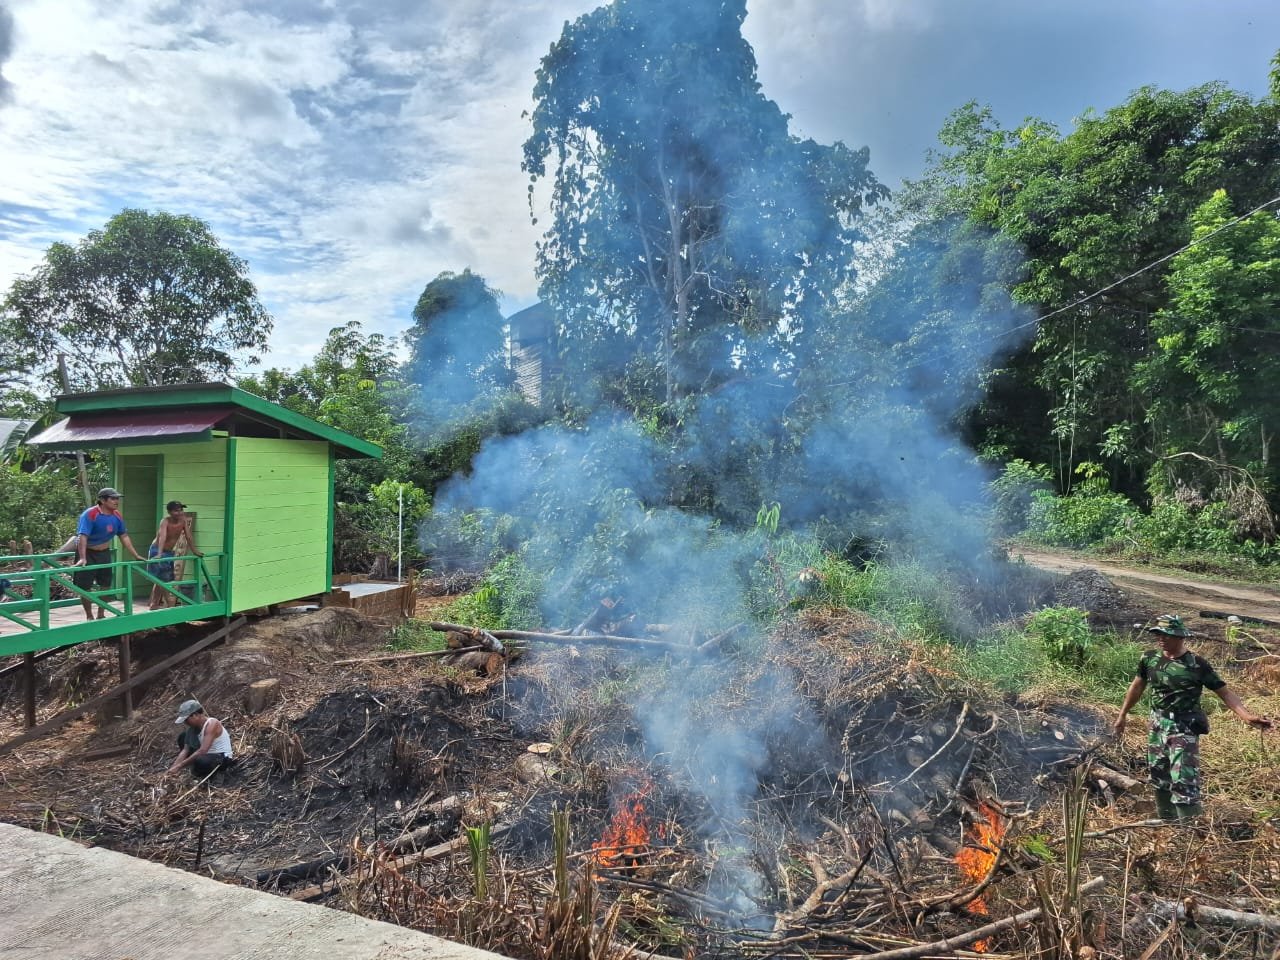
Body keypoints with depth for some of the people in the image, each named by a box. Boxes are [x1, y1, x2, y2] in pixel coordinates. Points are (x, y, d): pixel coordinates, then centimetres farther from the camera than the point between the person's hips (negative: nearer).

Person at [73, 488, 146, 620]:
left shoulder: (116, 516, -3)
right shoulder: (90, 514, -24)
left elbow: (124, 536, 6)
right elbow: (83, 536, -33)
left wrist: (136, 555, 5)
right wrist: (82, 558, -43)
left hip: (104, 553, 6)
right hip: (88, 554, -6)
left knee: (106, 585, 11)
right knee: (85, 587, -2)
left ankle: (101, 615, 25)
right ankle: (89, 617, 12)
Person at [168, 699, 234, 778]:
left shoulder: (211, 724, -24)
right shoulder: (194, 727, 2)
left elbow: (202, 751, -31)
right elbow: (185, 750, 0)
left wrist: (179, 766, -28)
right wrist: (173, 767, -12)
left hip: (223, 757, -9)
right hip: (207, 754, 9)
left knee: (199, 761, -39)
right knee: (182, 737, 6)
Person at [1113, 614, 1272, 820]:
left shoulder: (1197, 664, -12)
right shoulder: (1150, 658, 0)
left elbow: (1224, 692, -10)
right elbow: (1137, 687, 13)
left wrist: (1247, 716, -25)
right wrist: (1122, 715, 17)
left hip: (1184, 730, -5)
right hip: (1157, 727, 5)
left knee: (1183, 783, -12)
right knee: (1159, 779, 15)